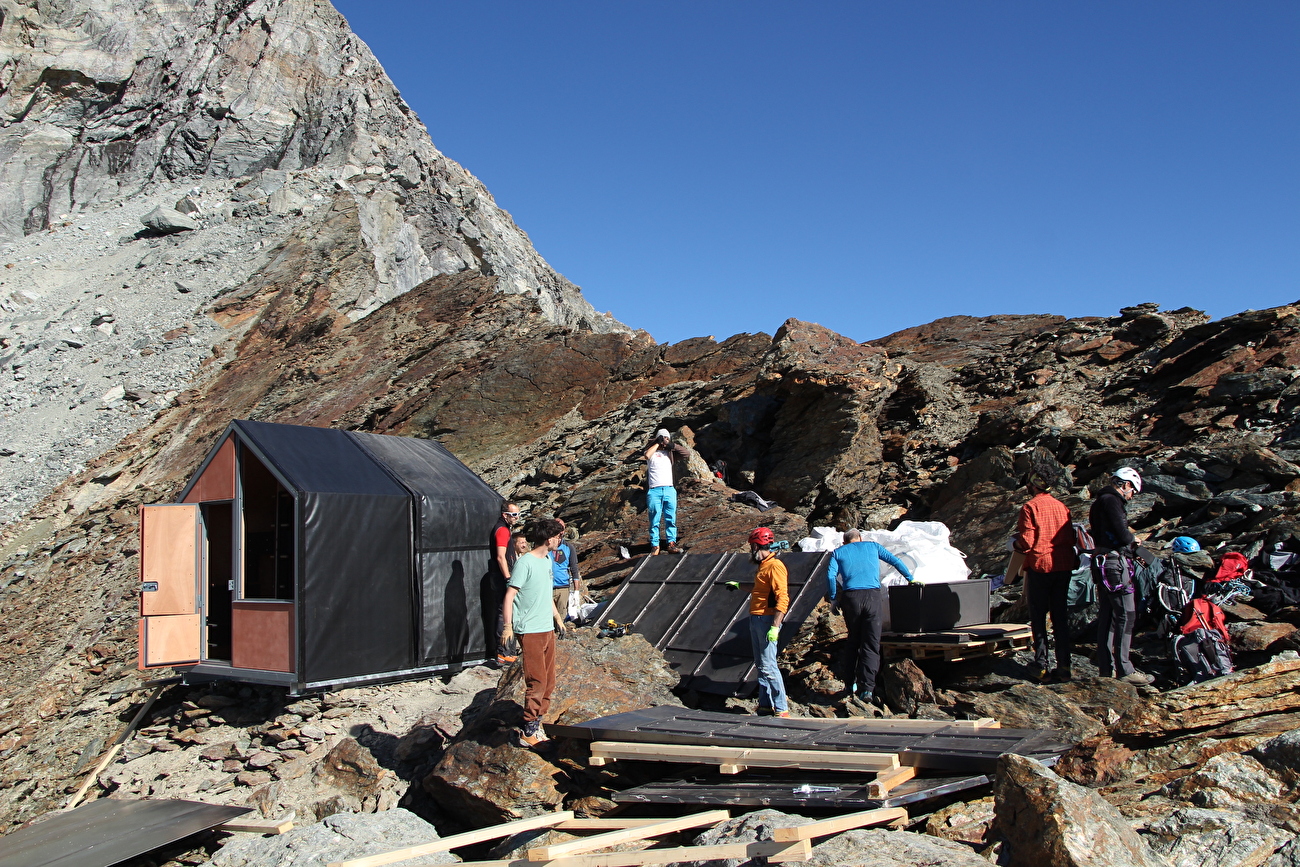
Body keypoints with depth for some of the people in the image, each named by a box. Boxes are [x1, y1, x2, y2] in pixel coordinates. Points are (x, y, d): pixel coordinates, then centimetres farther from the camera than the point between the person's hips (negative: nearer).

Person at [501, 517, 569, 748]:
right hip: (530, 631, -9)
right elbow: (510, 595, -16)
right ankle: (528, 733, 3)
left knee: (549, 682, 11)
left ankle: (536, 724, 21)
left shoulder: (547, 560, 12)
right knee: (537, 682, -6)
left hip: (547, 629, 9)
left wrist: (556, 616, 29)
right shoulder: (525, 562, -14)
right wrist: (508, 626, -22)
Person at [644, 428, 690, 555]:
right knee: (654, 520, -4)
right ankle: (654, 546, -2)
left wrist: (673, 445, 5)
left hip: (669, 490, 3)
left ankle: (671, 544, 0)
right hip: (654, 491, -3)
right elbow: (647, 455, -12)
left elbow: (687, 454, 11)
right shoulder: (652, 452, 12)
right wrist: (658, 443, -2)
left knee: (671, 519, -1)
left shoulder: (670, 453, 21)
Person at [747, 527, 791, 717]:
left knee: (768, 666, -10)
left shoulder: (774, 566, -15)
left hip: (767, 620, -10)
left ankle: (781, 709, -5)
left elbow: (782, 598, -22)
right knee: (761, 664, 13)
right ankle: (765, 705, 20)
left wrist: (775, 627, -27)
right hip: (756, 619, 10)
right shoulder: (764, 565, 16)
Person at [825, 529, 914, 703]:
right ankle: (866, 688, -9)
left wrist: (833, 600, 6)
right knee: (871, 644, 1)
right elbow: (895, 561, 16)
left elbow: (830, 575, 2)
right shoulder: (873, 546, 19)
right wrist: (910, 579, 26)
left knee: (853, 641, 17)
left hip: (851, 597, 1)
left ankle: (851, 684, 19)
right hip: (873, 596, -1)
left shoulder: (839, 552, 16)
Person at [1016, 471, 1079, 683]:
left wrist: (1017, 544, 8)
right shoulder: (1061, 506, 7)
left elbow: (1026, 541, -13)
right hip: (1064, 566, 5)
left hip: (1040, 565, -4)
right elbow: (1071, 537, 10)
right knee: (1061, 617, 9)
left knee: (1038, 617, 4)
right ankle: (1064, 665, 8)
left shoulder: (1030, 507, -9)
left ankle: (1041, 666, 4)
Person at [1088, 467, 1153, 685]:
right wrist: (1133, 539, 1)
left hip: (1102, 564, 10)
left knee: (1106, 616, 12)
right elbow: (1123, 536, -20)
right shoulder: (1112, 501, -13)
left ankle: (1106, 668, 18)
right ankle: (1124, 670, -3)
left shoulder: (1100, 501, 18)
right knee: (1126, 616, -6)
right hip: (1115, 563, -10)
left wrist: (1128, 540, 9)